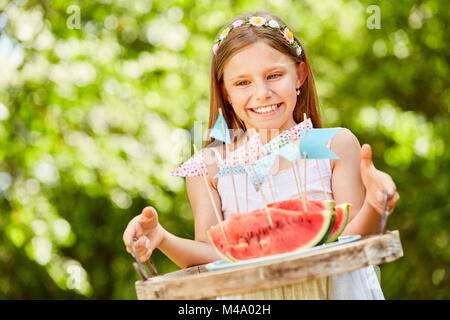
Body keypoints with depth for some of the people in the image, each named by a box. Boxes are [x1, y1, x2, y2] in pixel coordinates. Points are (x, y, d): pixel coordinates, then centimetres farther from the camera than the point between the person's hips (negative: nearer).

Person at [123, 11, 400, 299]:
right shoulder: (208, 167, 3)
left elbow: (349, 243, -1)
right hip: (251, 297, 1)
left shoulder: (334, 146, 2)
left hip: (335, 289, 0)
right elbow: (213, 254, 1)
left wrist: (373, 207, -18)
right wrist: (162, 239, -15)